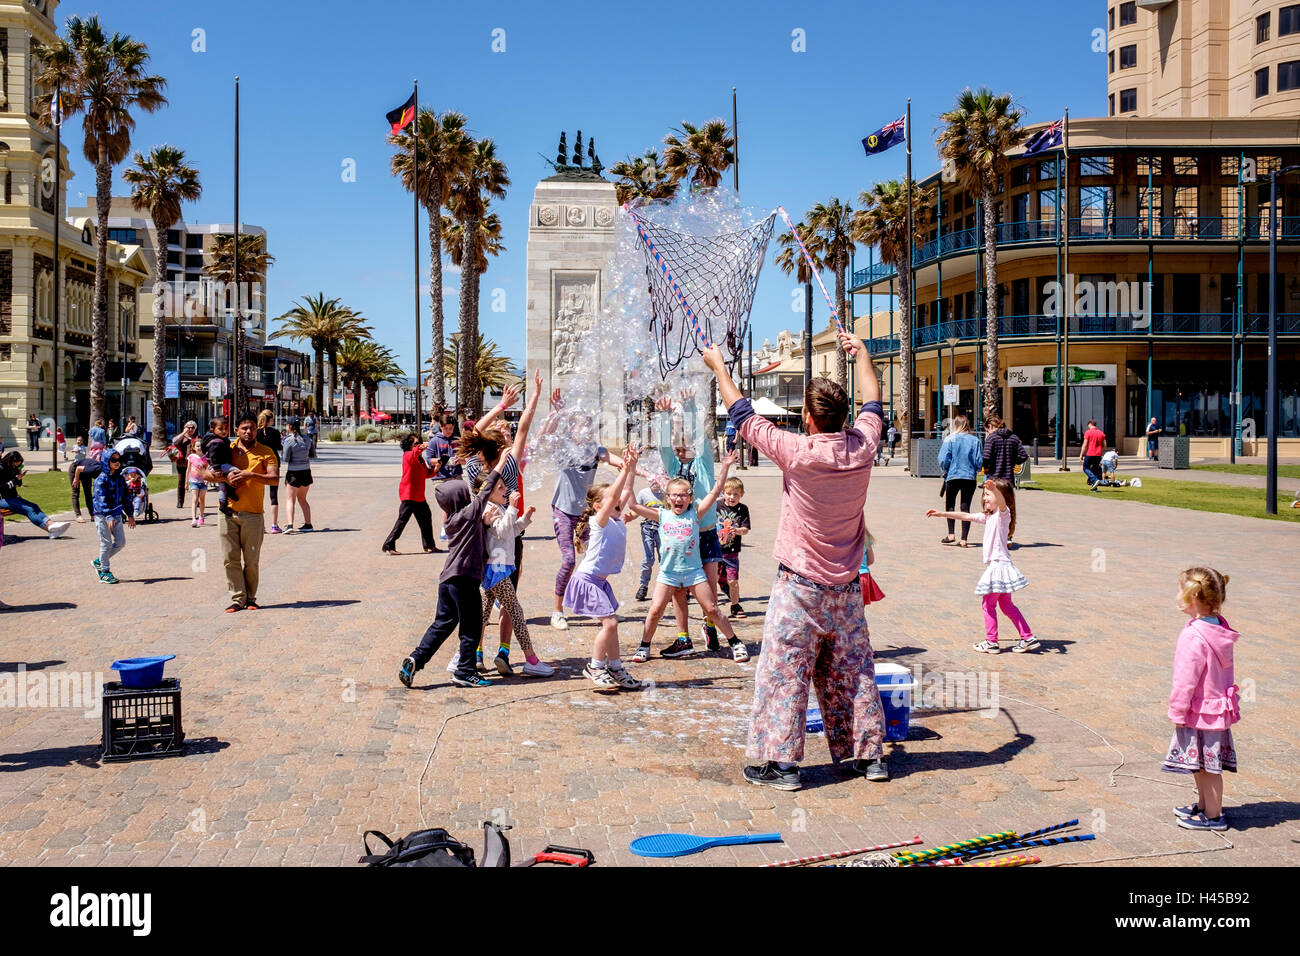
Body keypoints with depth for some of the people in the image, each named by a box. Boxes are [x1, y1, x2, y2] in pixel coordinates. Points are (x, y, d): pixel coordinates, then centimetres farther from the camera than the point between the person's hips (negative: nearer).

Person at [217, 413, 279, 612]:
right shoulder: (227, 449, 11)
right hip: (228, 511, 2)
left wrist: (250, 475, -19)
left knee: (252, 560, 2)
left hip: (253, 513, -2)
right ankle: (238, 598, 8)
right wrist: (225, 476, -9)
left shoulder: (265, 452, 4)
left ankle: (250, 598, 15)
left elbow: (274, 478, -7)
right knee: (230, 558, 1)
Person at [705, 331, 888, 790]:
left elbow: (744, 416, -5)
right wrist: (861, 353, 31)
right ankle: (868, 754, 23)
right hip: (846, 586, 5)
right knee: (852, 672, 14)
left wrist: (719, 367, 9)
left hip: (799, 586, -5)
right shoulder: (862, 447, -5)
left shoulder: (798, 452, -17)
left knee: (783, 673, 2)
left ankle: (778, 761, 5)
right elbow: (873, 406, 17)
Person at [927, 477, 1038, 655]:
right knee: (1006, 605, 14)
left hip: (999, 564, -9)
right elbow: (966, 516, 23)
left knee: (988, 604, 1)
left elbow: (1002, 502, -34)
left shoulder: (1003, 513, -11)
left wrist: (995, 488, -54)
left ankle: (991, 642, 10)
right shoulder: (988, 516, 16)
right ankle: (1028, 638, 17)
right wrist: (942, 514, 25)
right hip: (995, 565, 9)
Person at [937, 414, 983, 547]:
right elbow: (979, 462, 0)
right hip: (970, 477, 2)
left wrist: (946, 471, 12)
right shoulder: (975, 441, 1)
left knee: (950, 505, 12)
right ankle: (964, 539, 2)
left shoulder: (950, 439, -4)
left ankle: (951, 534, -2)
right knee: (965, 507, 6)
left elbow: (943, 460, -8)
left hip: (953, 476, -2)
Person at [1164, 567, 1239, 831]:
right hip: (1217, 705, 9)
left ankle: (1213, 815, 16)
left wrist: (1178, 712, -11)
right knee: (1201, 763, 22)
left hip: (1200, 710, -9)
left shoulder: (1193, 637, -26)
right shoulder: (1219, 629, 2)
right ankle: (1203, 805, 35)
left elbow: (1185, 679, -22)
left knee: (1207, 764, 4)